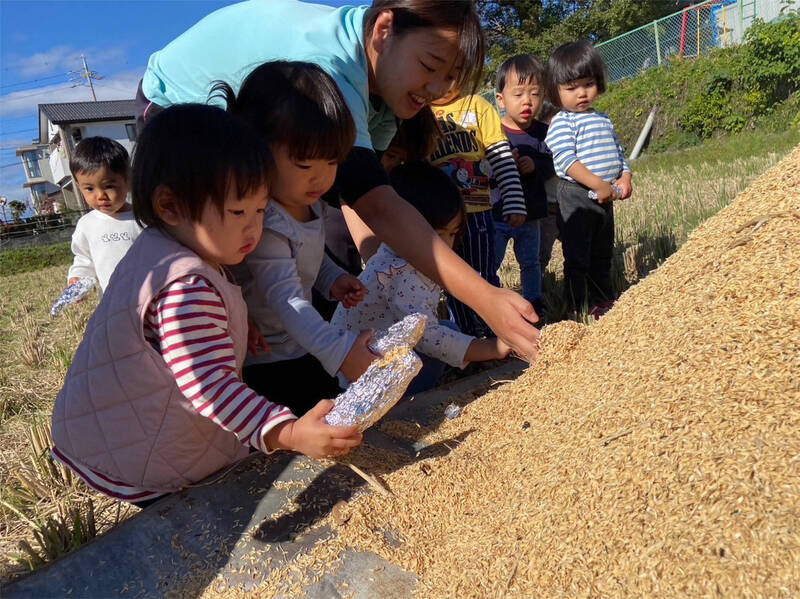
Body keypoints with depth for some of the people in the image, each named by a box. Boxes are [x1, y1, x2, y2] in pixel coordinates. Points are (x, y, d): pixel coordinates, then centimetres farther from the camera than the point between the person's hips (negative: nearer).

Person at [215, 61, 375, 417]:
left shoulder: (311, 202, -2)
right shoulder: (265, 224, -30)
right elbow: (286, 298, -37)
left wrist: (332, 279, -3)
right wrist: (339, 350, -46)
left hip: (306, 349, 9)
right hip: (263, 364, -9)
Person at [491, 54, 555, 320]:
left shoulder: (542, 133, 0)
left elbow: (551, 166, -1)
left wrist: (535, 165, -20)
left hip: (531, 215, 4)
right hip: (497, 216, -4)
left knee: (531, 262, 19)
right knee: (489, 266, 2)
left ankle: (533, 301, 35)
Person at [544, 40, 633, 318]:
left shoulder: (604, 119, 15)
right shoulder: (561, 123, -9)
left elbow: (617, 152, 20)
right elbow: (567, 160, -20)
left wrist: (624, 178, 1)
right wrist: (598, 184, -25)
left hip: (605, 197, 8)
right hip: (575, 196, -8)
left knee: (603, 253, 18)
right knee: (577, 256, -3)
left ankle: (603, 299, 32)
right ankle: (579, 307, 6)